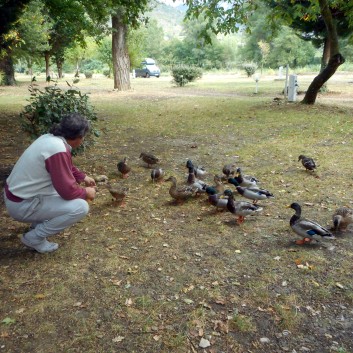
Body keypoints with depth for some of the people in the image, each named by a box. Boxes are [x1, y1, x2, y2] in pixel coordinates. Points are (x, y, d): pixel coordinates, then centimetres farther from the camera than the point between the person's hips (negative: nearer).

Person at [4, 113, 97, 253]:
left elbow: (67, 167, 22)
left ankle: (40, 222, 22)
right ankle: (34, 237, -3)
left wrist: (83, 177, 24)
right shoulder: (58, 150, -27)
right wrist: (86, 192, -4)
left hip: (17, 193, 10)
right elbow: (67, 191, -22)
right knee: (81, 207, -17)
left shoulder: (51, 137, 1)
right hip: (21, 205, -10)